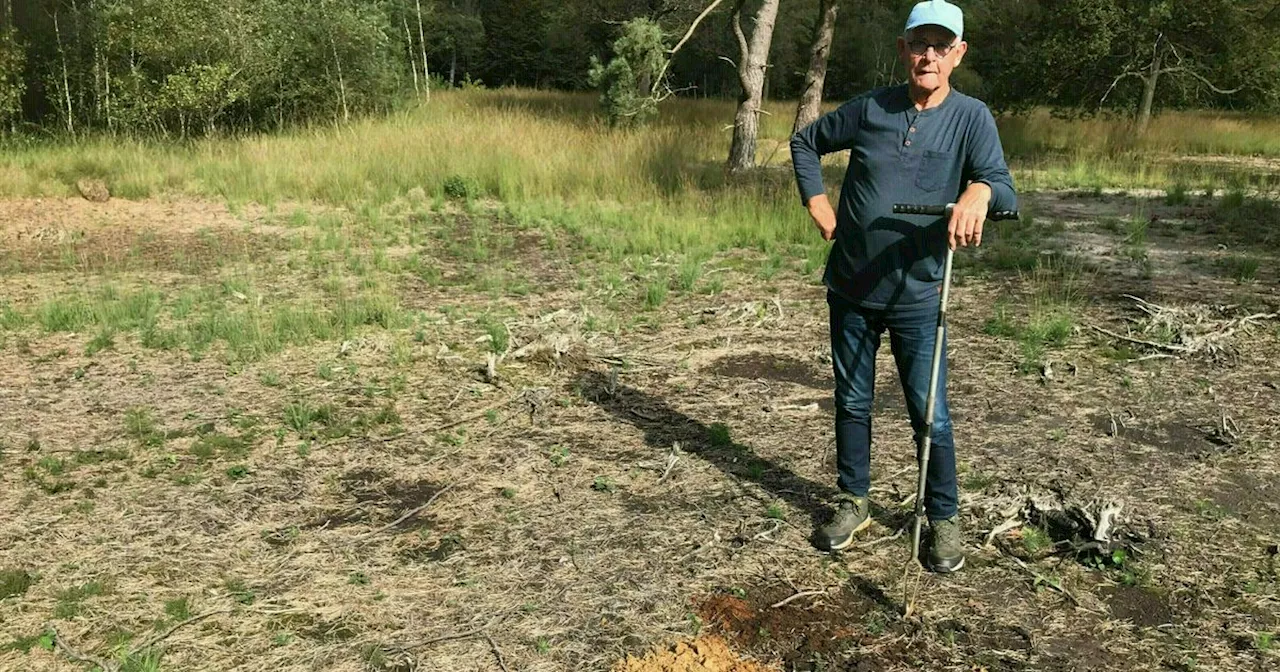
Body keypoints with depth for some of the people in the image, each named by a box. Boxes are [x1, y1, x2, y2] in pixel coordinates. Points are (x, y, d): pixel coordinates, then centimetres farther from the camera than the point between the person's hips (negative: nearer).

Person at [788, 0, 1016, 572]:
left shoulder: (971, 117, -6)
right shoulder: (870, 109, -1)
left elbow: (1005, 191, -20)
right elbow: (805, 142, 15)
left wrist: (979, 191, -43)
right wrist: (818, 205, 4)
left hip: (918, 295, -2)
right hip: (851, 289, 2)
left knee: (929, 414, 1)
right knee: (852, 403, 13)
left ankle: (944, 519, 19)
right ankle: (852, 503, 30)